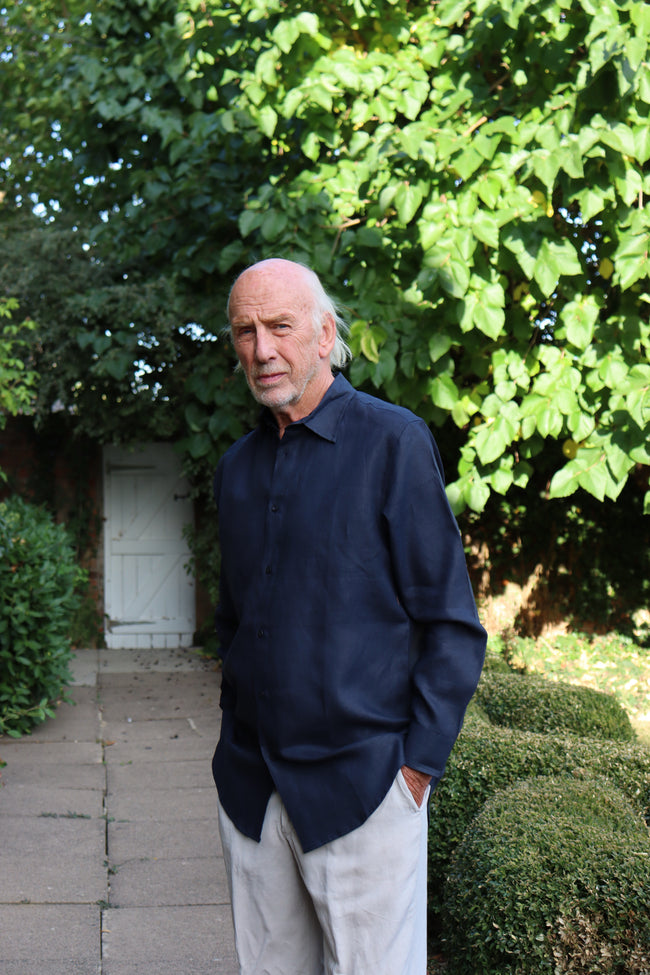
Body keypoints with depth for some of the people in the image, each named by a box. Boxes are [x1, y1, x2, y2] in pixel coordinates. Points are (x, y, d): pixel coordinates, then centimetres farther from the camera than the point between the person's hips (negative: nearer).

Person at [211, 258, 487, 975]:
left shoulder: (393, 443, -6)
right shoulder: (237, 467, 12)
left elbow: (453, 627, -7)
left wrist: (417, 768, -11)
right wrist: (237, 742, 13)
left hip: (360, 786, -5)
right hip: (250, 790, 5)